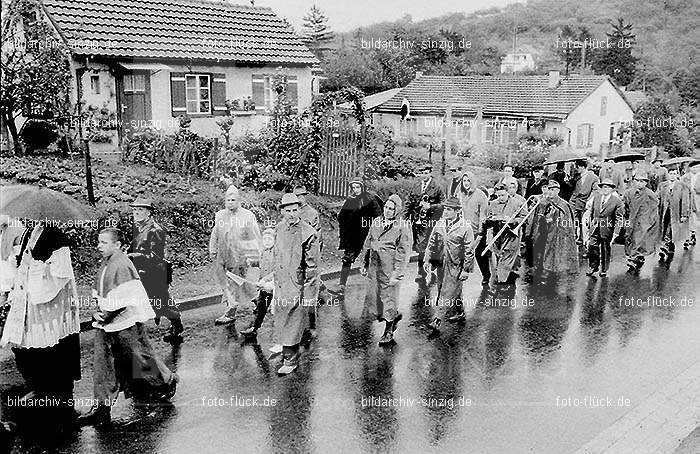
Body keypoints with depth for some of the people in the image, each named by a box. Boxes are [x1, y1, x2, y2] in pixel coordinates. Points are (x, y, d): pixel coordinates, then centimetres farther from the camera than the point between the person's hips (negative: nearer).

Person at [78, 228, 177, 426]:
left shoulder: (122, 265, -19)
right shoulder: (104, 264, 9)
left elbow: (125, 299, -22)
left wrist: (106, 315, -16)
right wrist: (99, 312, 5)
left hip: (126, 322, -8)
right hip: (106, 322, 8)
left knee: (140, 358, 7)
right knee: (102, 363, 3)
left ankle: (167, 382, 30)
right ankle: (102, 407, 11)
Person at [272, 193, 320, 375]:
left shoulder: (308, 233, -17)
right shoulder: (279, 229, 4)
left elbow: (312, 266, -15)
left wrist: (308, 294, -15)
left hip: (297, 285, -7)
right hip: (281, 283, 7)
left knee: (292, 324, 1)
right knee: (281, 318, 19)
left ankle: (291, 360, 14)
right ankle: (286, 347, 40)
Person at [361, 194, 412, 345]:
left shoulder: (402, 228, -11)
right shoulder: (377, 222, 7)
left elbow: (403, 253, -12)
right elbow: (368, 244, 15)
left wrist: (396, 274, -15)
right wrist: (365, 264, 15)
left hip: (389, 270, -6)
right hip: (374, 268, 6)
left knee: (388, 298, 3)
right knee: (373, 297, 12)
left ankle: (388, 332, 20)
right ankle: (395, 316, 36)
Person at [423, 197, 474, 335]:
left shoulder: (465, 227, -11)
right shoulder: (440, 224, 4)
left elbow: (469, 250, -9)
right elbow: (432, 243, 12)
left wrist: (466, 269, -10)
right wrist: (428, 260, 7)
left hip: (456, 266, -5)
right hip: (441, 263, 6)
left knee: (447, 294, -8)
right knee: (454, 292, 17)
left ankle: (437, 321, -9)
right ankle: (459, 313, 37)